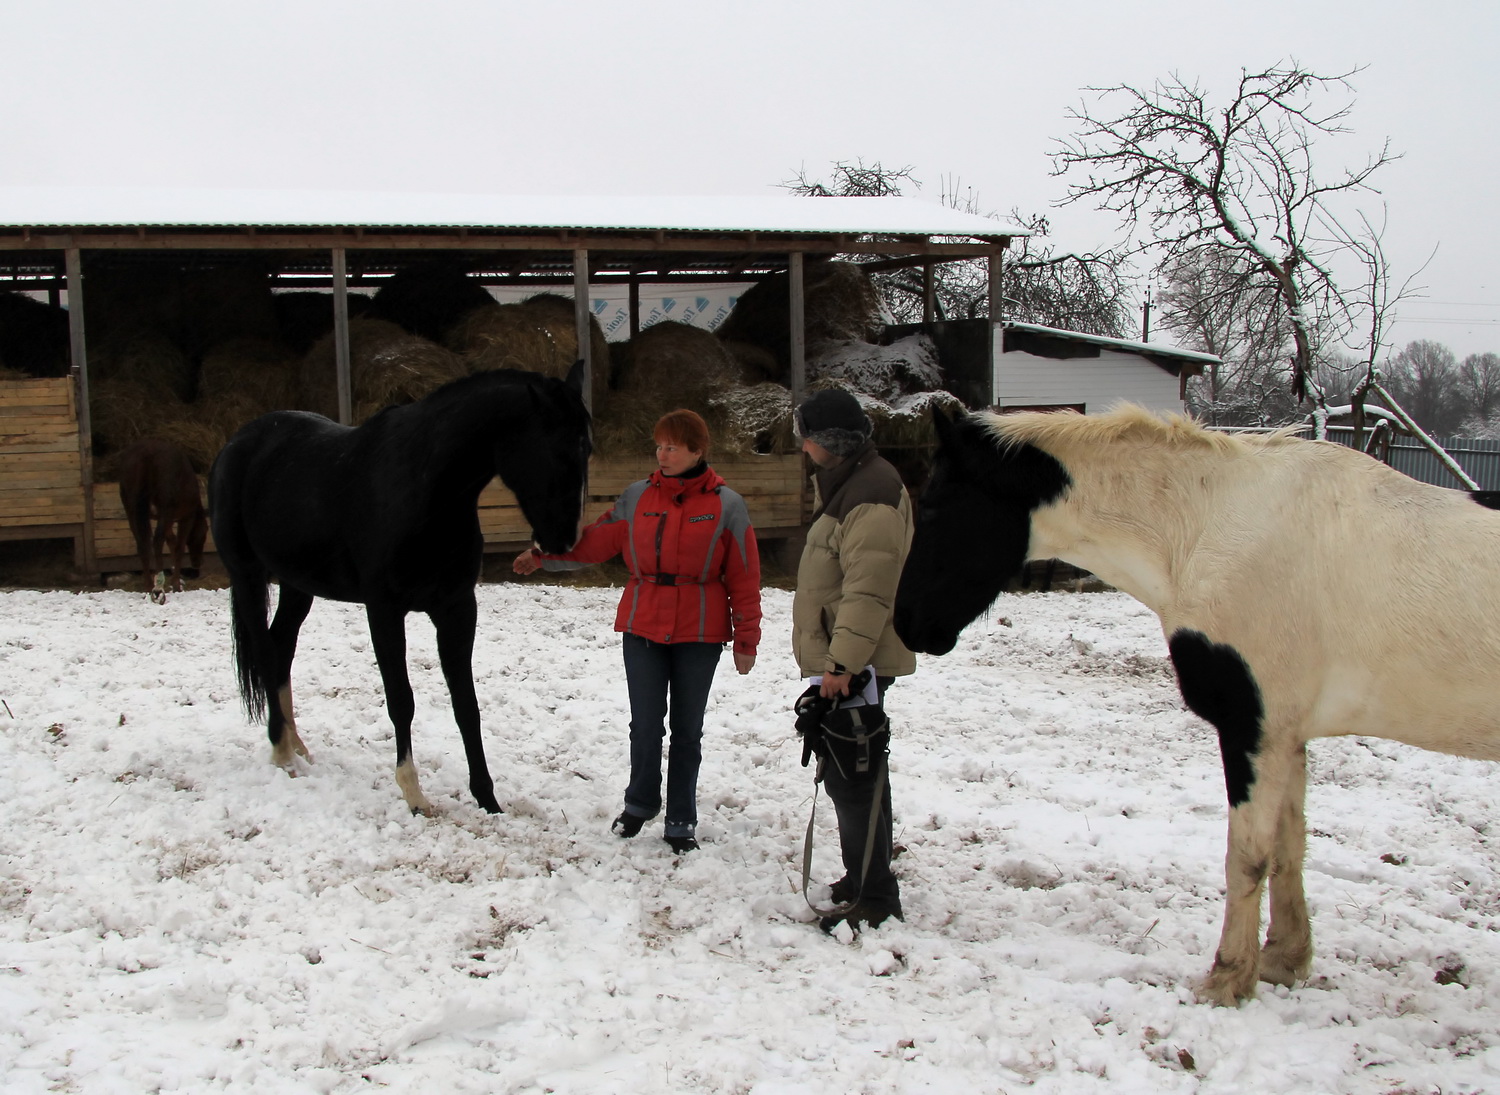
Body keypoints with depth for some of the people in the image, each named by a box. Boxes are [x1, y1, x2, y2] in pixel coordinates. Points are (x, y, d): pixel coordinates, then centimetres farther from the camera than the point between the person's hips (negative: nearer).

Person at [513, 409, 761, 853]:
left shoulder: (726, 505, -4)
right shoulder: (637, 497, 3)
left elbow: (744, 578, -2)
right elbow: (593, 542, 5)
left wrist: (747, 639, -3)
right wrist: (541, 555, -7)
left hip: (700, 634, -1)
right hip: (642, 629, 2)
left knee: (687, 728, 8)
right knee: (645, 723, 3)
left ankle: (681, 821, 20)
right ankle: (640, 803, 27)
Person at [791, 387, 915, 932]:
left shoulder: (871, 499, -19)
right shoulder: (846, 484, 16)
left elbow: (869, 591, -26)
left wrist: (842, 662, -28)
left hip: (856, 663, -11)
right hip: (839, 659, 11)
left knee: (854, 775, -9)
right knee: (844, 773, 18)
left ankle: (876, 899, -4)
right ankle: (861, 877, 30)